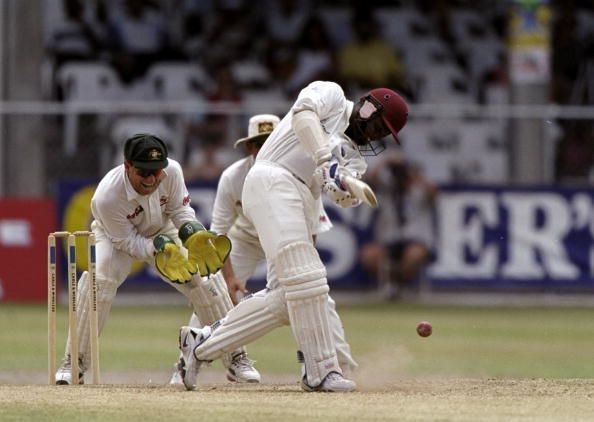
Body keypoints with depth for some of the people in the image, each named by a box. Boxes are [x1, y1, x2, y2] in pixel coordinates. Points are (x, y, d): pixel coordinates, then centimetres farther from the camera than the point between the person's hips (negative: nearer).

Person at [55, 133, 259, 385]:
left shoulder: (172, 171, -31)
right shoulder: (107, 196, -39)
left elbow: (180, 208, -12)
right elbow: (127, 242, -27)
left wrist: (193, 233, -32)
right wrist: (159, 249, -42)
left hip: (163, 232, 3)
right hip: (118, 236, -3)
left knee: (204, 277, -9)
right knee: (98, 280, -30)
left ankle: (236, 358, 6)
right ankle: (74, 363, -19)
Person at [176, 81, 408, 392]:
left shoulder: (354, 156, 23)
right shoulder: (331, 95, 7)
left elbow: (346, 196, 2)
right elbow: (304, 113, -16)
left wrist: (346, 187, -23)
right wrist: (326, 158, -30)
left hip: (301, 208, 9)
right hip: (272, 180, -9)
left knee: (290, 299, 2)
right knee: (305, 280, -17)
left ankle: (202, 343, 12)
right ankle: (322, 372, -18)